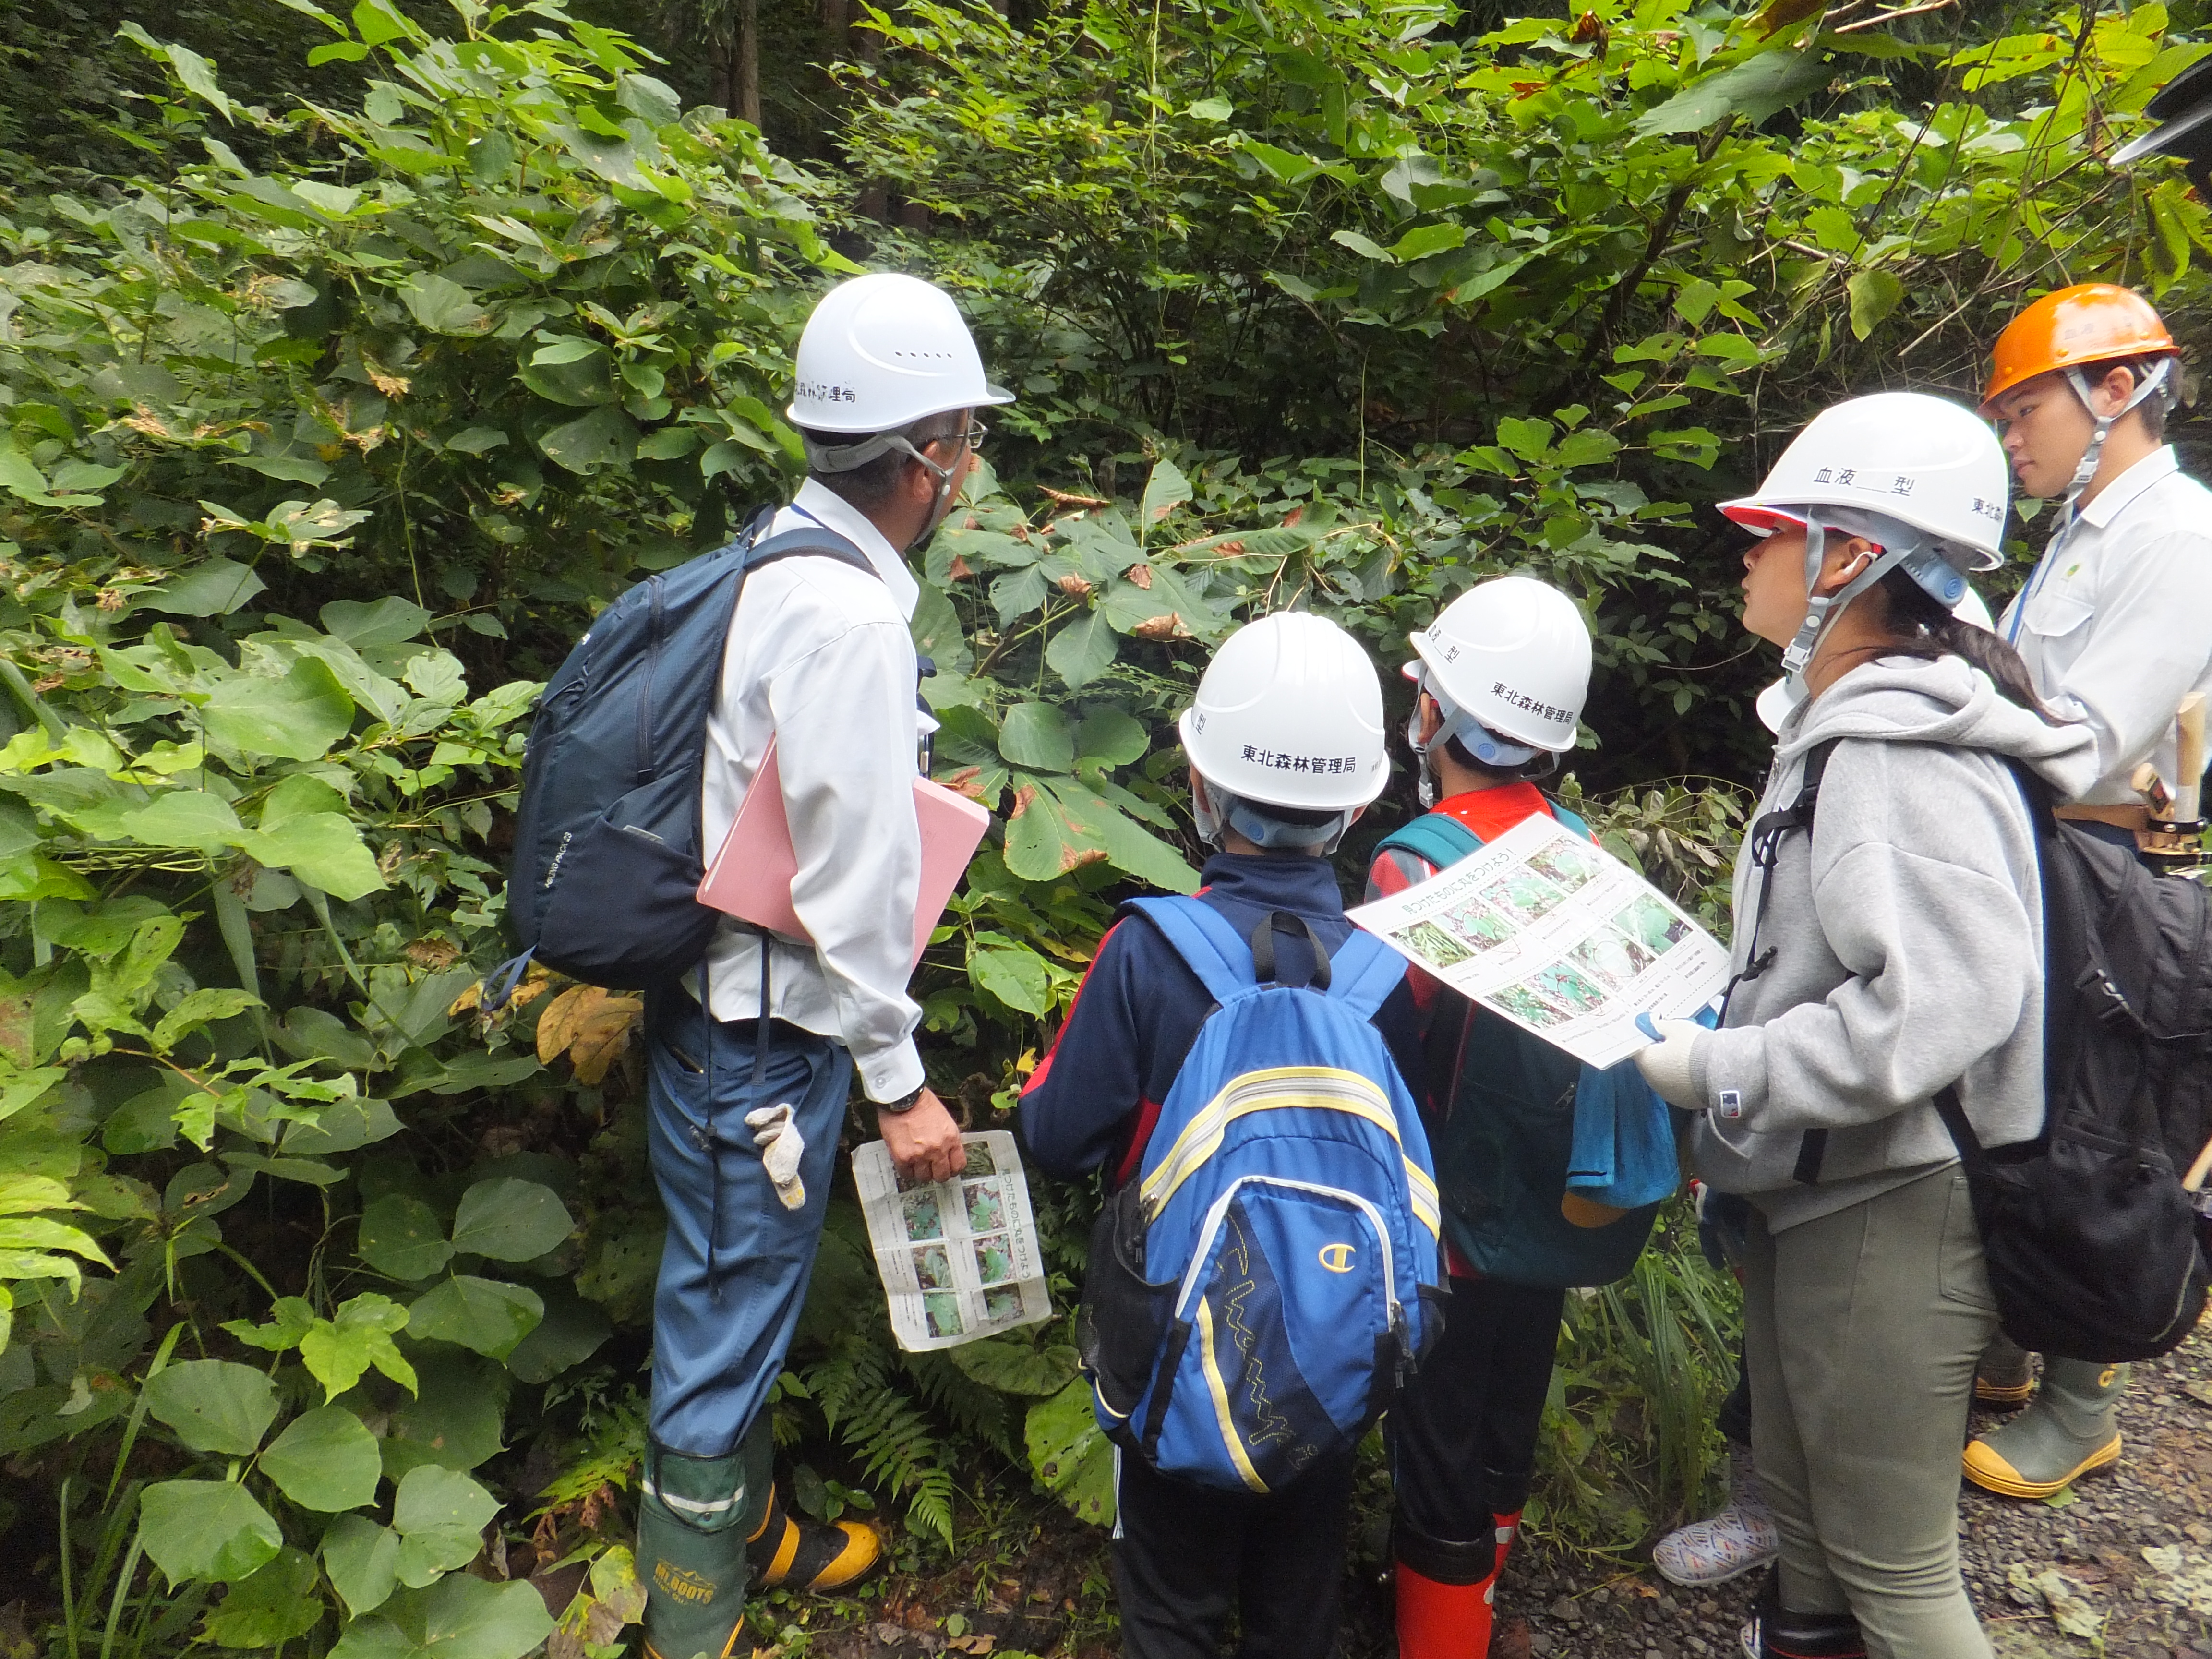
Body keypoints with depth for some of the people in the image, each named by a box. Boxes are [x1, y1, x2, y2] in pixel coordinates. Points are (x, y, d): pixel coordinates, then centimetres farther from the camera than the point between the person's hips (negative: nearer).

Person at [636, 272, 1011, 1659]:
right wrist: (900, 1081, -14)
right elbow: (857, 878, -23)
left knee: (736, 1299, 25)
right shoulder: (851, 617, -24)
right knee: (728, 1323, 8)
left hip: (717, 991, 10)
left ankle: (751, 1529, 47)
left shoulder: (781, 558, 6)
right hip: (763, 1035, -10)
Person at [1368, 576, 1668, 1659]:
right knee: (1507, 1421, 25)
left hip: (1456, 1223, -6)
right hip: (1554, 1210, 7)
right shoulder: (1577, 842, -8)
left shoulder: (1417, 865, -24)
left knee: (1437, 1454, 11)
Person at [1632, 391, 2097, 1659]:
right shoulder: (1844, 732, 8)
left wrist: (1718, 1067, -26)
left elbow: (1942, 1001, -34)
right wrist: (1702, 1013, 6)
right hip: (1813, 1197, 10)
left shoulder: (1908, 760, -24)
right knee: (1800, 1497, 26)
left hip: (1887, 1219, -10)